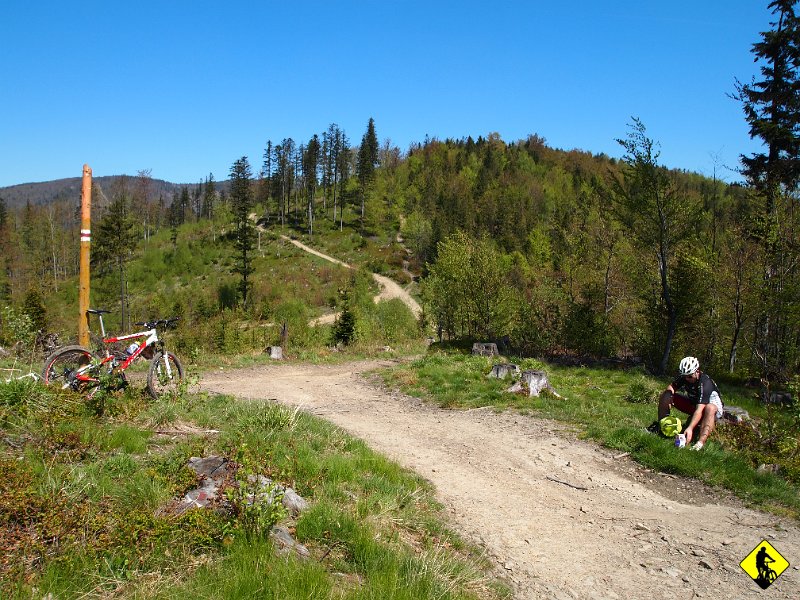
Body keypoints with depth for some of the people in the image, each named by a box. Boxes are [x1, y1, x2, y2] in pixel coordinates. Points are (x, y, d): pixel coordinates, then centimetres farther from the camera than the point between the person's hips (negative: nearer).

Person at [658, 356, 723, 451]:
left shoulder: (705, 383, -33)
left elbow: (700, 410, -42)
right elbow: (672, 386, 0)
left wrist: (690, 428, -51)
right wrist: (669, 396, -26)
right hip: (693, 403, 6)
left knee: (710, 408, -44)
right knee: (665, 395, -10)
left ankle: (700, 443, -55)